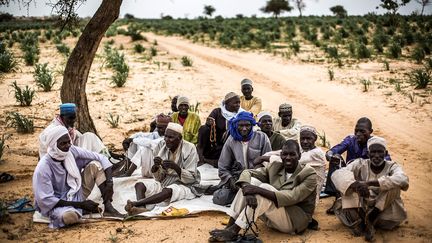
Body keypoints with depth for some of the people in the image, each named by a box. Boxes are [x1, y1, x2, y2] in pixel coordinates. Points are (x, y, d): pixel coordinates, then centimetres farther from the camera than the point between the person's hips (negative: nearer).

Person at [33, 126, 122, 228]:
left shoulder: (72, 151, -11)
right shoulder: (43, 168, -24)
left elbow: (102, 158, -5)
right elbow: (46, 200, -23)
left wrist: (109, 182, -21)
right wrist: (81, 205, -24)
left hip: (77, 194, 6)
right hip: (57, 204, -6)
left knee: (95, 164, -11)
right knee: (69, 216, -41)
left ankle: (108, 208, -12)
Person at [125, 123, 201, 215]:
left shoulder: (189, 149, -12)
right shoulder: (162, 146, 1)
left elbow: (191, 178, -15)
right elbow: (159, 178, 4)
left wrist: (176, 167, -30)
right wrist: (156, 166, -18)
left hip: (185, 186, -6)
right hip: (165, 183, 6)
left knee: (168, 190, -37)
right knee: (139, 185, -15)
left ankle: (136, 203, -44)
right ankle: (141, 207, -45)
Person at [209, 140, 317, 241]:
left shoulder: (309, 175, -13)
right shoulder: (274, 167, 2)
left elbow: (291, 198, -27)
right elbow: (247, 173, -6)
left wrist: (258, 190, -35)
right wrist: (248, 191, -30)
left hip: (295, 220, -6)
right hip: (272, 216, 6)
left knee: (264, 188, -28)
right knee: (251, 181, -14)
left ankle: (234, 231, -27)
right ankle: (229, 227, -21)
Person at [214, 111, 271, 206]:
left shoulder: (261, 138, -1)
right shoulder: (231, 140, 3)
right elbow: (223, 168, 6)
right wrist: (230, 180, -11)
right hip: (235, 177, 1)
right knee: (220, 199, -21)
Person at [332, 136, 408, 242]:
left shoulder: (392, 166, -3)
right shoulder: (361, 164, -1)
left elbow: (403, 179, -28)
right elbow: (337, 174, -18)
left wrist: (369, 183, -38)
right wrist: (355, 185, -39)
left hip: (384, 212, -1)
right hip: (361, 210, 1)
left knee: (393, 184, -23)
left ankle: (370, 219, -22)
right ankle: (357, 220, -28)